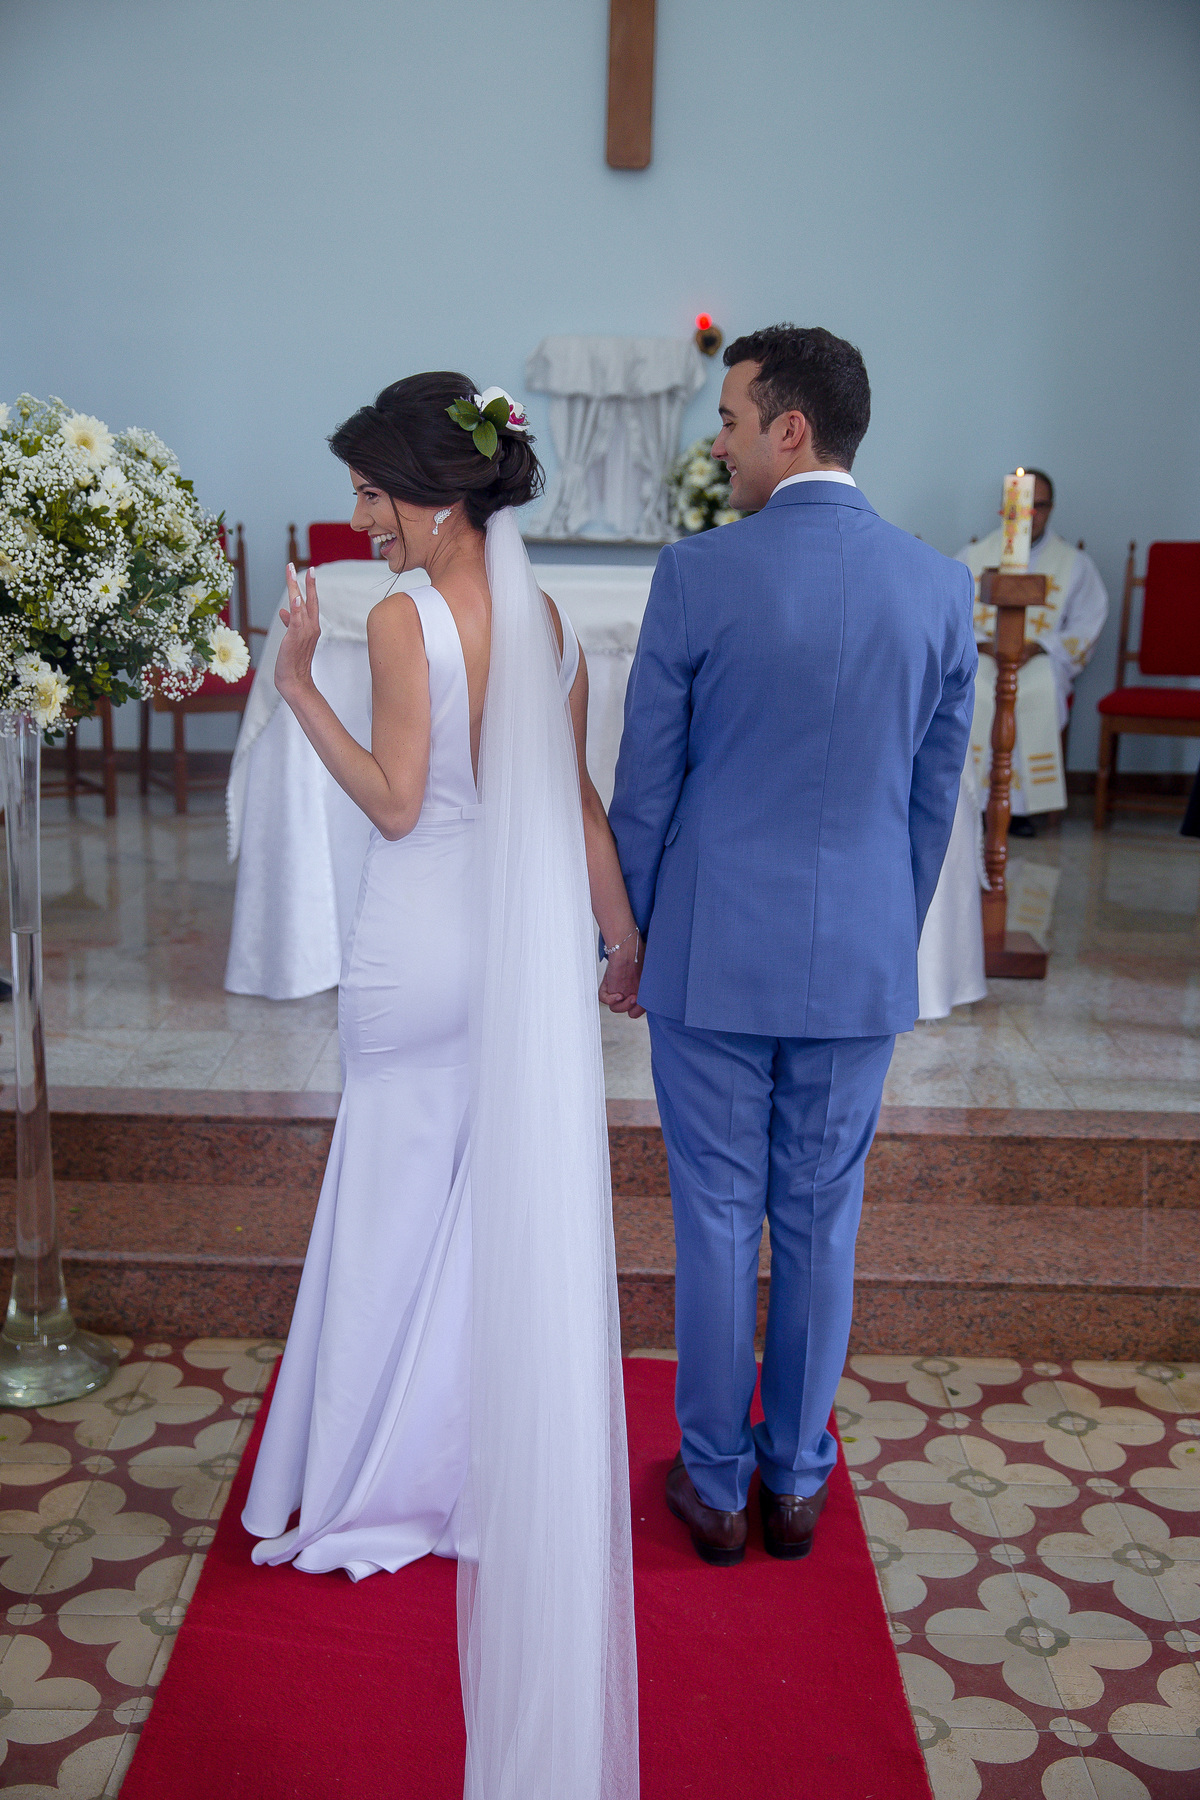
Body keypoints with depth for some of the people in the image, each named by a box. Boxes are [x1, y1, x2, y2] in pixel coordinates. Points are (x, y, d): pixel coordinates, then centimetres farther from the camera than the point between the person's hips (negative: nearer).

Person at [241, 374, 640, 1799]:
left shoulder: (404, 620, -15)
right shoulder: (546, 619, 3)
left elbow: (394, 802, -15)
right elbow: (573, 797, 5)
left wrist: (295, 682, -12)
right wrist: (624, 932, 12)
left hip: (422, 951, -6)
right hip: (524, 940, 6)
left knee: (403, 1200, 9)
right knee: (508, 1202, 15)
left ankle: (386, 1469, 24)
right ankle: (493, 1461, 30)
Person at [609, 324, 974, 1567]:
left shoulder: (696, 577, -12)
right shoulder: (940, 588, -2)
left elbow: (644, 787, -6)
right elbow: (935, 798, 6)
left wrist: (630, 938, 7)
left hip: (713, 953, -3)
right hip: (863, 963, 3)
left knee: (716, 1222, 10)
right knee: (822, 1223, 15)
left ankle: (717, 1486, 25)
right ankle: (797, 1480, 30)